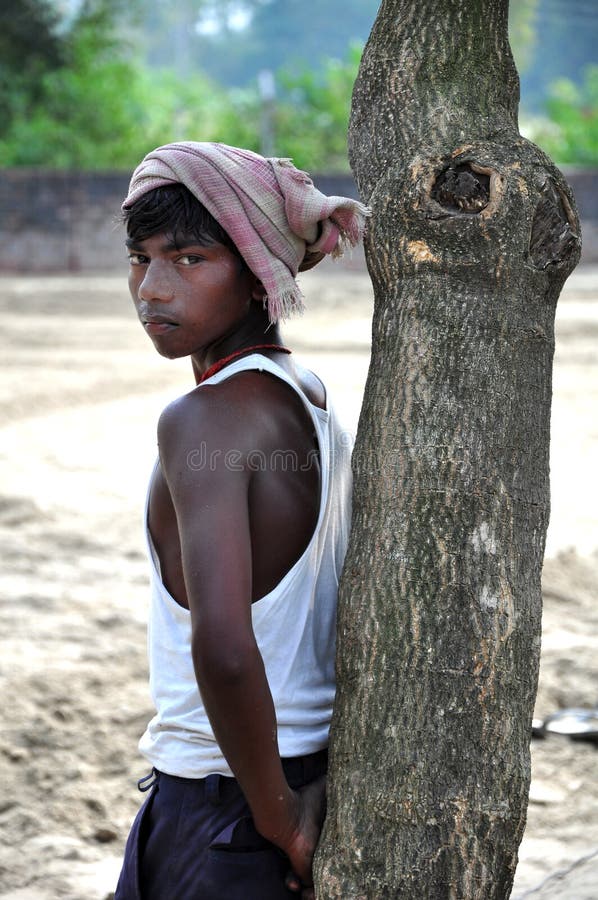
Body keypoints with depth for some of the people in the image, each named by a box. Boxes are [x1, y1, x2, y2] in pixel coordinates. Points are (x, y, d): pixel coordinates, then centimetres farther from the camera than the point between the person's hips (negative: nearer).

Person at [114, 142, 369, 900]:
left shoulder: (204, 421, -20)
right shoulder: (308, 399, 6)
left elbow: (224, 649, -33)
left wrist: (274, 813, -20)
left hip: (222, 808, -8)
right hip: (314, 776, 8)